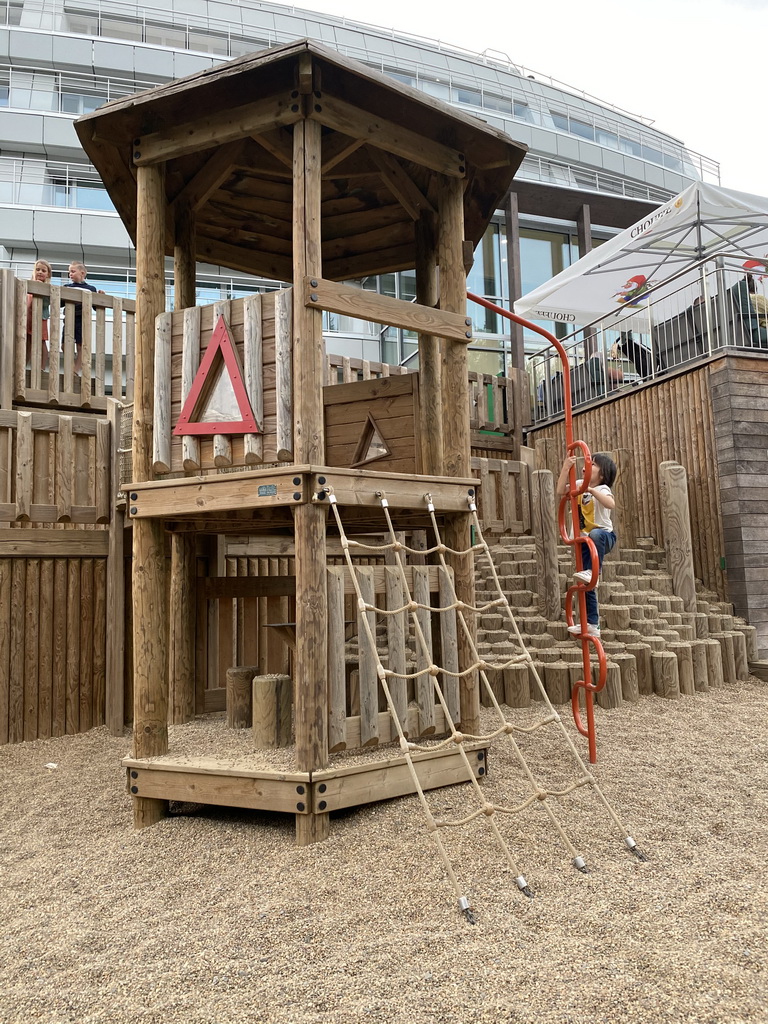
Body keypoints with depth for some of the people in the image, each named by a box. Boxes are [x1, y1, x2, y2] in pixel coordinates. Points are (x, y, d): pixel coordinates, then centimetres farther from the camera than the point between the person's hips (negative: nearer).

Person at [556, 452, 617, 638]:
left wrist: (591, 490, -41)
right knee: (585, 584, 4)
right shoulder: (579, 485, 7)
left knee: (594, 534, -45)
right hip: (585, 540, 6)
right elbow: (561, 491, -4)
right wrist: (566, 468, -10)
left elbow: (611, 504, -32)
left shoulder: (602, 489, -13)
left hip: (604, 535, -6)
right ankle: (591, 624, 11)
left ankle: (592, 572, -34)